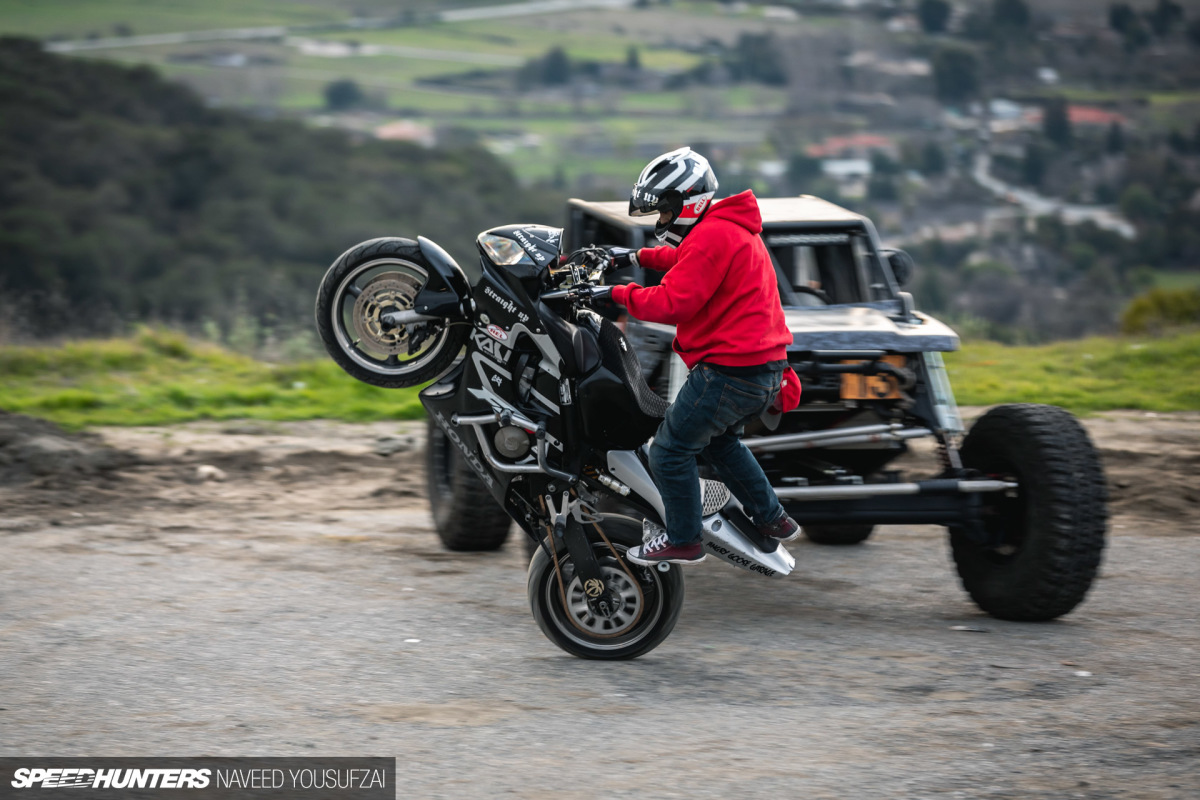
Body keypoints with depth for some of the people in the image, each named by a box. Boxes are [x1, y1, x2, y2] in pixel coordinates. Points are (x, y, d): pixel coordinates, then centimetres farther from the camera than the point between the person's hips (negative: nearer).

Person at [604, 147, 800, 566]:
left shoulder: (711, 236, -18)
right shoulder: (734, 227, 15)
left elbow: (673, 303, -24)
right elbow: (685, 260, 35)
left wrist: (618, 294, -15)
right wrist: (636, 256, 30)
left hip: (730, 370, -11)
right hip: (767, 369, 11)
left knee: (671, 450, 0)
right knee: (720, 440, 29)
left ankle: (682, 540, 9)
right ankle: (771, 518, 33)